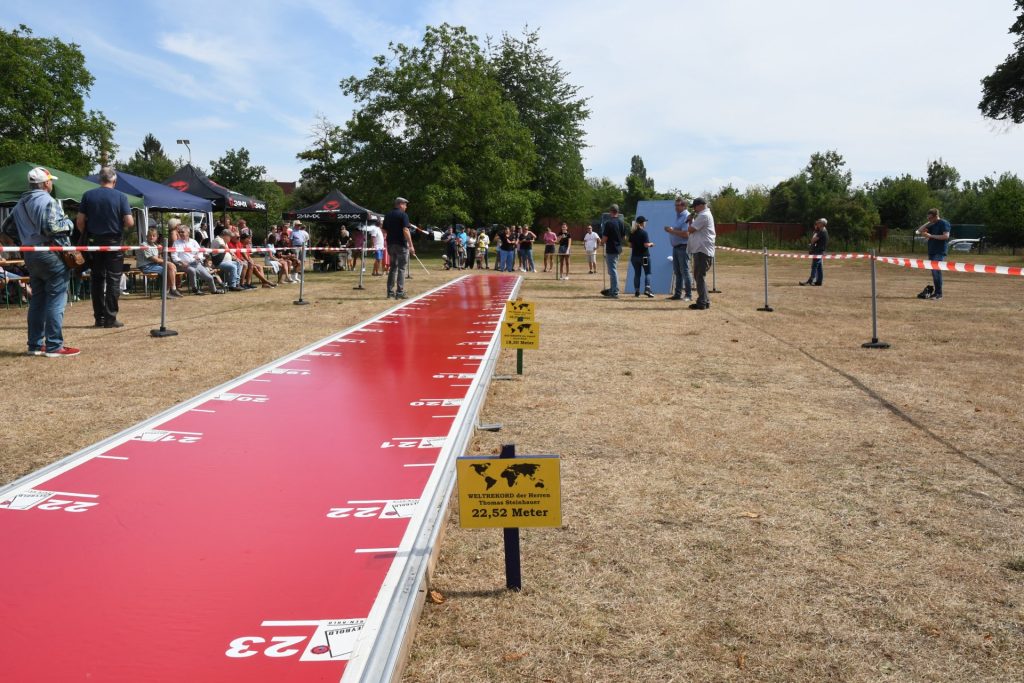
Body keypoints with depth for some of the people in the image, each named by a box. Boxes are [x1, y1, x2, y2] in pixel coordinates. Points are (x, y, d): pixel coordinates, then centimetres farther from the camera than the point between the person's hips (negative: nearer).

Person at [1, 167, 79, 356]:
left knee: (37, 299, 14)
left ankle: (35, 344, 16)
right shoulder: (47, 201, -13)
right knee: (56, 300, -6)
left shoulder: (20, 204, 15)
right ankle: (54, 346, -7)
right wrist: (68, 223, -7)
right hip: (51, 255, -9)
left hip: (30, 256, 9)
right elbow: (51, 227, -24)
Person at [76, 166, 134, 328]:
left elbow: (80, 221, -1)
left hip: (94, 242, 3)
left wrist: (85, 235, 13)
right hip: (114, 242, -3)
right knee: (113, 280, 2)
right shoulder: (120, 197, -7)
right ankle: (110, 318, -1)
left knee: (96, 280, 10)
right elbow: (129, 222, -13)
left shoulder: (88, 195, 1)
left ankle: (99, 317, 12)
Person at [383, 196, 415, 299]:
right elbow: (405, 230, -18)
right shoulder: (403, 215, -9)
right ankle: (400, 292, -3)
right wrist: (411, 245, -18)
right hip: (401, 244, -6)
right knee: (401, 268, -1)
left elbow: (384, 230, 12)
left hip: (391, 244, 6)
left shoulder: (388, 215, 11)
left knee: (393, 267, 13)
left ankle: (390, 292, 12)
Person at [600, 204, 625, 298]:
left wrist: (602, 242, 5)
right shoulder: (621, 222, 6)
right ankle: (612, 289, 28)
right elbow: (623, 235, 13)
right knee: (613, 269, 19)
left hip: (611, 249, -8)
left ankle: (615, 292, -3)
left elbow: (605, 238, -15)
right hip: (618, 248, 8)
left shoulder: (608, 223, -16)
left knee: (612, 270, -4)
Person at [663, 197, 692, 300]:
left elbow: (686, 234, -22)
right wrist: (670, 229, 10)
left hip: (683, 247, -9)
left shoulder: (687, 217, -14)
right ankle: (677, 294, 18)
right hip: (676, 247, 9)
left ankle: (689, 295, -2)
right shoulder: (678, 216, 16)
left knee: (684, 271, -6)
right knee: (677, 272, 12)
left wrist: (672, 230, -16)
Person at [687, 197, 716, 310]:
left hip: (702, 251, -11)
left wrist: (690, 220, 2)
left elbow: (691, 229, -16)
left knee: (699, 277, -10)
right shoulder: (705, 215, 22)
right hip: (700, 251, 11)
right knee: (698, 276, 15)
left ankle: (702, 303, -9)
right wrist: (691, 221, 6)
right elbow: (694, 229, 21)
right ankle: (705, 301, 19)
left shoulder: (704, 216, -12)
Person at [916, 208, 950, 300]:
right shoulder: (931, 225, 18)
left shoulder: (944, 223, -6)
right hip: (931, 251, 8)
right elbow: (919, 231, 18)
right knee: (934, 272, 8)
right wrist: (928, 223, 7)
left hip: (939, 252, -8)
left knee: (936, 271, -14)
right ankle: (935, 291, 13)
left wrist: (931, 236, -15)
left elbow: (946, 236, -17)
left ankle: (938, 293, -11)